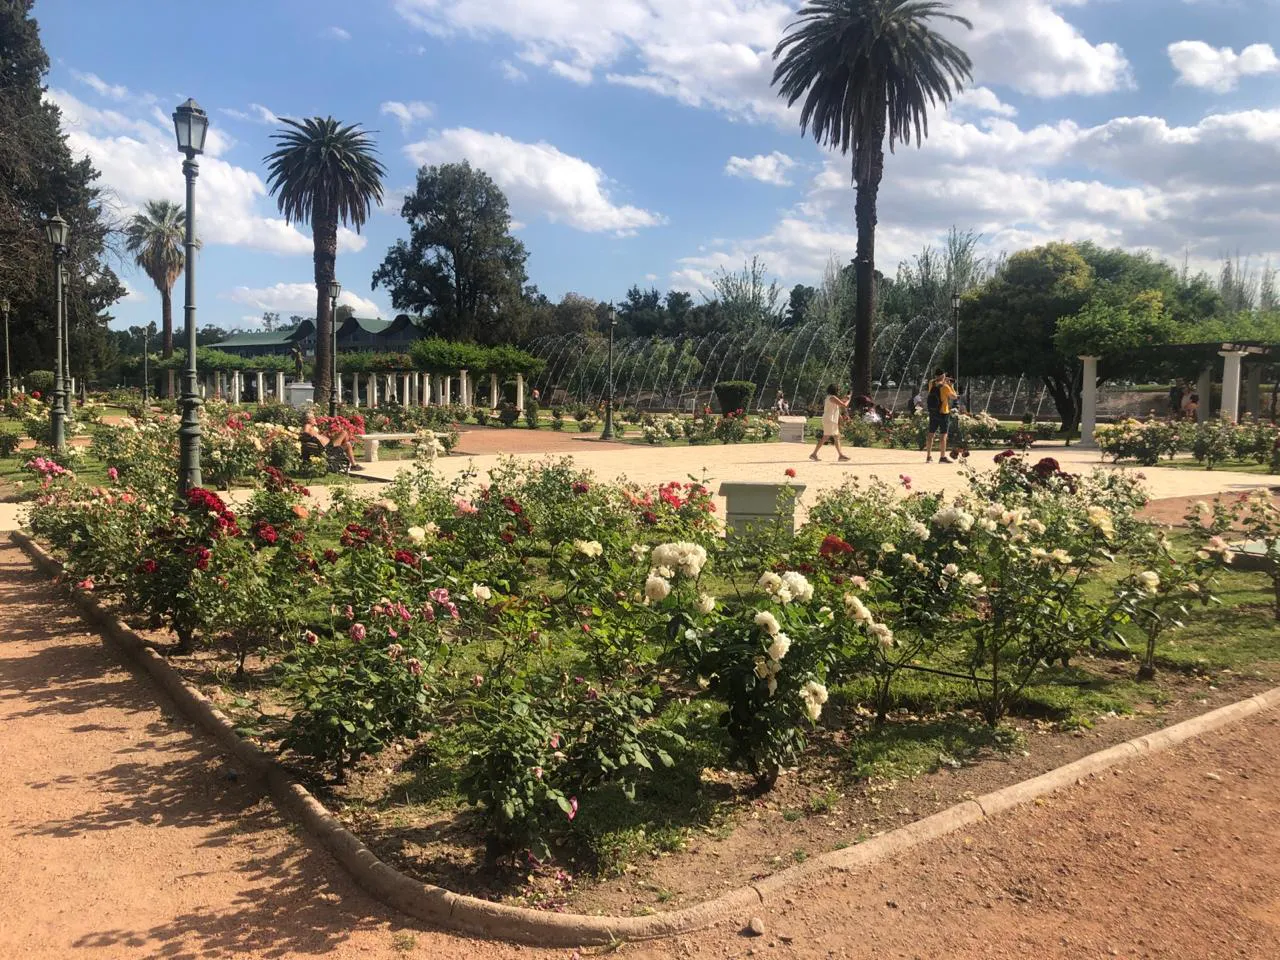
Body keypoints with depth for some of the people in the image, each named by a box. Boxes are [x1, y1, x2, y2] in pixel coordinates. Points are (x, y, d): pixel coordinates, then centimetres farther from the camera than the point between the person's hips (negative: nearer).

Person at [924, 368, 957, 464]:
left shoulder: (931, 384, 1)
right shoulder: (945, 387, -15)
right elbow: (954, 397, -4)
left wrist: (943, 381, 18)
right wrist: (951, 385, 3)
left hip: (932, 413, 6)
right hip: (943, 413, -6)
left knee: (931, 434, 10)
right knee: (944, 435, 0)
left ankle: (928, 456, 14)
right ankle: (943, 457, -1)